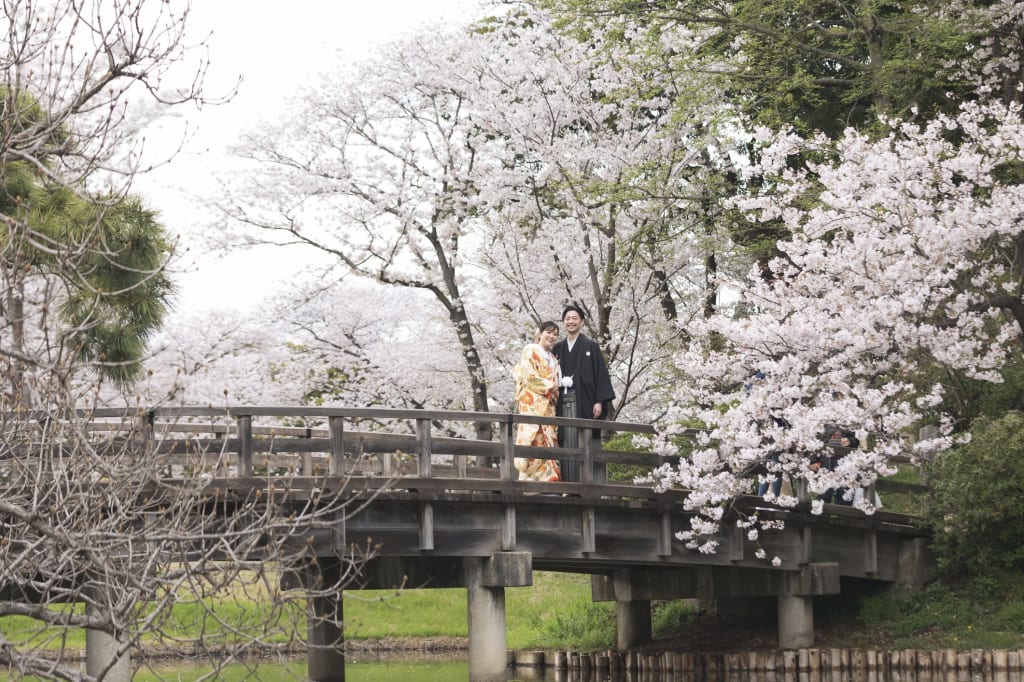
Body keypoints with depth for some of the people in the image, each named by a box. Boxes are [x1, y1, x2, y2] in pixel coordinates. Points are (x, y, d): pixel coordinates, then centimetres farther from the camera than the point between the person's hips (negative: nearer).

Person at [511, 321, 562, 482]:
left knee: (547, 440, 0)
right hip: (532, 403, -8)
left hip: (548, 405, 8)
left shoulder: (551, 358, 24)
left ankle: (546, 478, -4)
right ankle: (530, 479, -19)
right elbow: (528, 375, -10)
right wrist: (549, 386, -8)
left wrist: (555, 391, 8)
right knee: (534, 439, -15)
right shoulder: (530, 351, 1)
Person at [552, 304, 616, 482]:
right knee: (566, 443, -1)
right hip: (563, 401, 4)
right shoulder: (558, 348, 17)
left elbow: (601, 373, -2)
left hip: (583, 399, -4)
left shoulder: (590, 346, 4)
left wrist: (599, 401, -10)